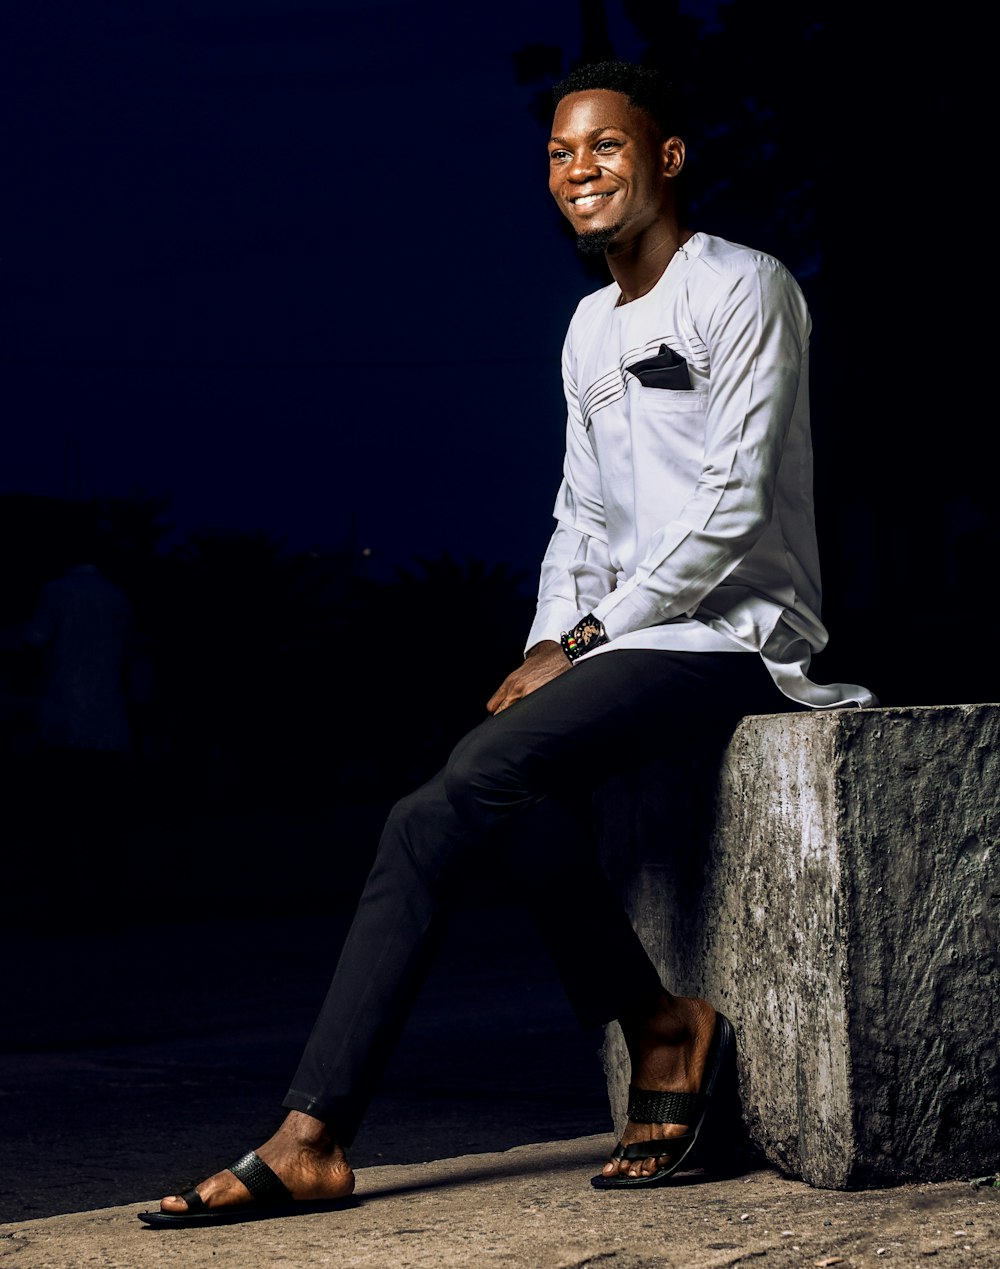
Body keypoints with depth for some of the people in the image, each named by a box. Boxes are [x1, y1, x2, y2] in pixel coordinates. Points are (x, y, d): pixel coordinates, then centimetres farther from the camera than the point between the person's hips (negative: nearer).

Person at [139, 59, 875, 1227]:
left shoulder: (742, 290, -6)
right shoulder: (589, 326, 20)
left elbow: (730, 512, -14)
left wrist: (583, 644, -14)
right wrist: (546, 647, 4)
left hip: (731, 631, -8)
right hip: (619, 641, 8)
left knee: (495, 763, -32)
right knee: (426, 822, -12)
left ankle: (660, 1025, -15)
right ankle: (312, 1139, -17)